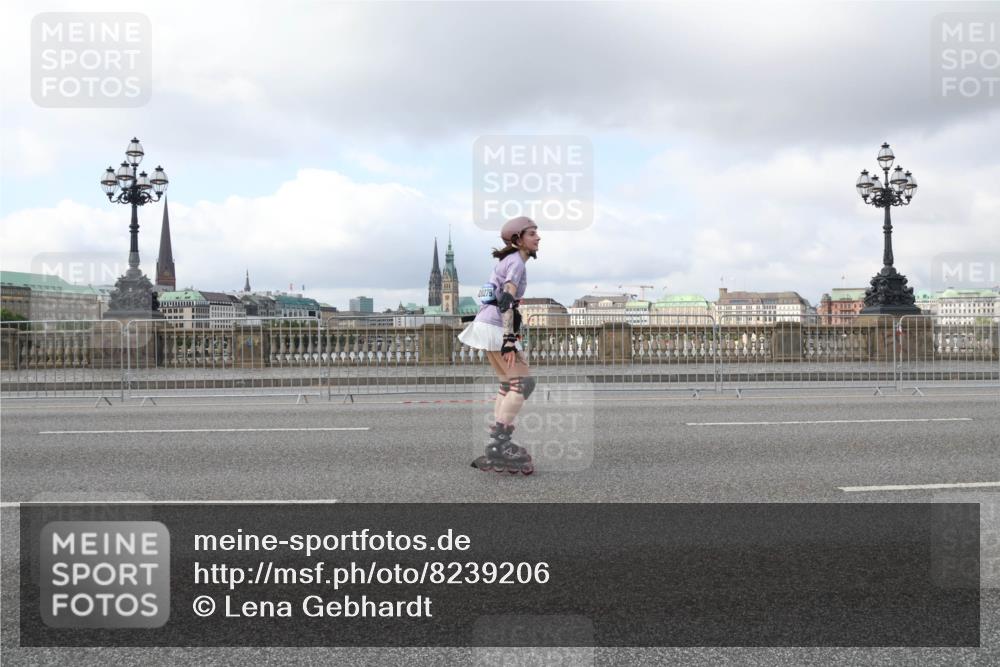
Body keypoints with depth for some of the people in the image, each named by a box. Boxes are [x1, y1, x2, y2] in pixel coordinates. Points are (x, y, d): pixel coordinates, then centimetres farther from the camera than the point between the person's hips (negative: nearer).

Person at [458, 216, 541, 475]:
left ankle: (497, 448, 12)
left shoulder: (509, 261, 20)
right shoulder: (516, 262, -10)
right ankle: (498, 446, -13)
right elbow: (506, 301, -21)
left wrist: (508, 336, 25)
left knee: (509, 384, 12)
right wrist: (509, 338, -26)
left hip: (487, 325, 10)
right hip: (493, 327, -10)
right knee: (523, 382, -10)